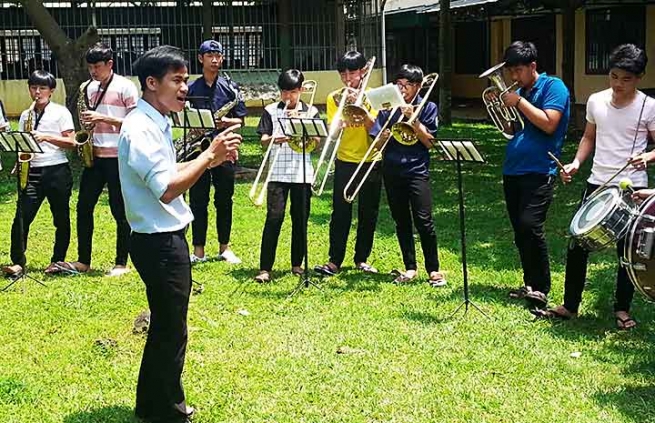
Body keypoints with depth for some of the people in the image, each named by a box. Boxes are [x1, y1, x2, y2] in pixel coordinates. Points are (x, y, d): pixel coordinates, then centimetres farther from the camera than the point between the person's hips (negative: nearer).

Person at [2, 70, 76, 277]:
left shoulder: (61, 112, 2)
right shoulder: (25, 115, 15)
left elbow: (71, 142, -4)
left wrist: (46, 137, -14)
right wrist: (20, 162, -1)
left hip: (57, 171, -3)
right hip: (32, 172, 3)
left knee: (61, 218, 4)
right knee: (22, 217, -7)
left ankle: (57, 261, 15)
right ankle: (18, 262, -4)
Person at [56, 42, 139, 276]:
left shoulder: (125, 87, -7)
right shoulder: (90, 88, 13)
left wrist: (103, 118, -17)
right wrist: (87, 122, 1)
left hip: (118, 157, -7)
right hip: (94, 155, 7)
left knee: (120, 211, 0)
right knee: (84, 207, 6)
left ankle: (121, 263, 9)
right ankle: (83, 261, 16)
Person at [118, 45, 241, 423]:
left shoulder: (156, 123, 11)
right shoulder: (140, 129, -21)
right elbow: (167, 190, -28)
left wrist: (209, 159, 6)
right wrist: (210, 154, -24)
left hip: (167, 238, 10)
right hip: (159, 242, -10)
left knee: (165, 327, 20)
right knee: (171, 331, 2)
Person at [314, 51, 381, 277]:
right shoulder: (334, 98, 3)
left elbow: (375, 128, -11)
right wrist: (341, 121, -24)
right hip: (345, 162, 0)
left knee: (368, 213, 7)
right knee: (340, 212, -5)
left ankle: (362, 258, 18)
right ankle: (334, 260, -1)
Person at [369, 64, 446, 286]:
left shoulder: (427, 108, 3)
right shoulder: (388, 108, 9)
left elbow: (429, 142, -5)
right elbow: (376, 143, 7)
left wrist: (412, 118, -12)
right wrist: (382, 138, -16)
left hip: (417, 170, -3)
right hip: (392, 170, 3)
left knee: (424, 221, -10)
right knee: (401, 222, 8)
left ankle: (433, 270, -2)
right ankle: (410, 267, 18)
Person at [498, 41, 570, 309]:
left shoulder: (553, 86, -4)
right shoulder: (518, 92, 17)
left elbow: (549, 124, -17)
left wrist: (519, 102, -13)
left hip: (538, 171, -8)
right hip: (512, 171, 8)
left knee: (530, 227, -19)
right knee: (520, 232, 10)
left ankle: (540, 289, -11)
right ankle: (530, 285, 20)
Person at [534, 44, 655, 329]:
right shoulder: (596, 101, 5)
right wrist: (576, 162, 2)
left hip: (631, 187, -4)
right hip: (596, 183, 4)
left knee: (628, 251, 6)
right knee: (577, 246, 4)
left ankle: (622, 309, 22)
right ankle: (570, 306, 17)